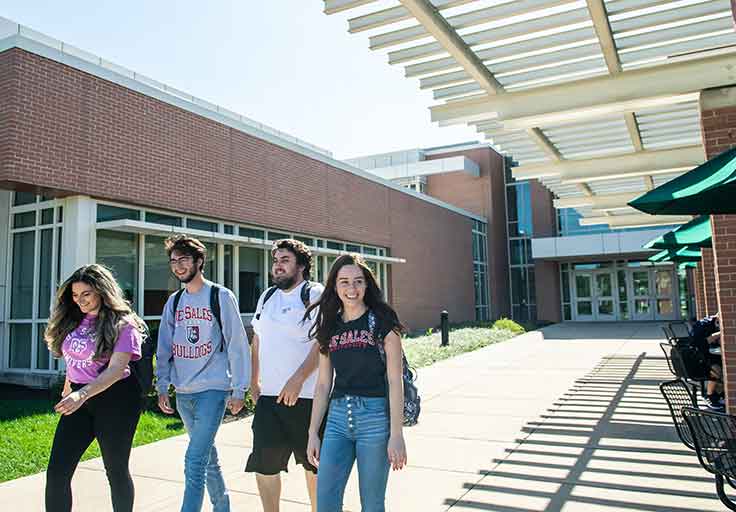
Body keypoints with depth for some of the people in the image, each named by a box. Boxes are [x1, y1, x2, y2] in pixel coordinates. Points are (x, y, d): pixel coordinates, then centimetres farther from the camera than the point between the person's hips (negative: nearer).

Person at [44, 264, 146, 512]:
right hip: (79, 399, 6)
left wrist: (83, 394, -36)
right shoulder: (72, 319, 6)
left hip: (115, 400, -6)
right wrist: (68, 387, 24)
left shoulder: (122, 325, -13)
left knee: (116, 470, 8)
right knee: (56, 472, 0)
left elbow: (116, 369, -24)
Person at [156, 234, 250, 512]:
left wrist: (238, 389, -10)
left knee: (194, 462, -12)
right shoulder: (174, 301, 9)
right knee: (207, 456, 17)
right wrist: (162, 388, 9)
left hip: (213, 389, -6)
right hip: (183, 393, 6)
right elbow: (164, 348, 13)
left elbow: (237, 344, -8)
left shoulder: (221, 296, -7)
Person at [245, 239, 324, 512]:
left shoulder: (315, 294, -7)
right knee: (264, 463, 8)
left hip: (306, 397, -5)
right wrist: (254, 382, 16)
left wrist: (297, 380, -20)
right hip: (268, 397, 6)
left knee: (313, 464, 9)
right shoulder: (267, 297, 14)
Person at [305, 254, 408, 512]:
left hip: (375, 415, -4)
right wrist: (313, 433, 10)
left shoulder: (382, 321, -2)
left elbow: (395, 381, -6)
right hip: (337, 417, 4)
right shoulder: (329, 328, 10)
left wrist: (397, 434, -11)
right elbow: (323, 384, 13)